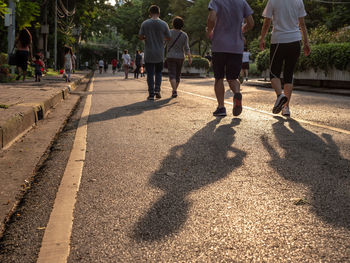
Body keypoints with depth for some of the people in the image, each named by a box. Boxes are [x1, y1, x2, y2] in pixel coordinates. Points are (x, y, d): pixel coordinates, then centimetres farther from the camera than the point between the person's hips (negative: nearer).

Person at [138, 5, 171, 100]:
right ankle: (157, 90, 3)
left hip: (148, 53, -1)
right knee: (158, 72, 17)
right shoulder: (164, 24, -4)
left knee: (150, 74, 4)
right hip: (160, 53, 1)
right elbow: (168, 38, 2)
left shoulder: (145, 23, -6)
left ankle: (151, 94, 1)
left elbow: (140, 37, -3)